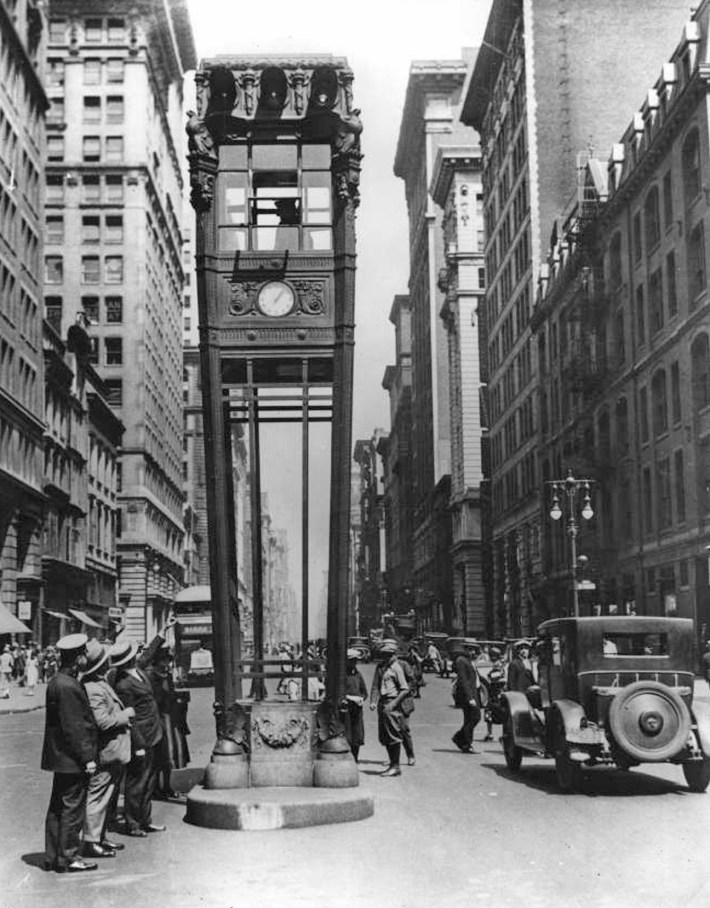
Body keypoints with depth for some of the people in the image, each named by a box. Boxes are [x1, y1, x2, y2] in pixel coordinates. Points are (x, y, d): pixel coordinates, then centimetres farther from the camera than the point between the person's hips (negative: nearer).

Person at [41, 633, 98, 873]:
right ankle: (67, 858, 6)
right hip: (72, 759, -10)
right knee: (72, 808, -1)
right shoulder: (67, 687, -21)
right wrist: (87, 758, -18)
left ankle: (53, 856, 23)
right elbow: (74, 728, -22)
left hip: (60, 757, 10)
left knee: (58, 807, 15)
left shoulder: (57, 682, 10)